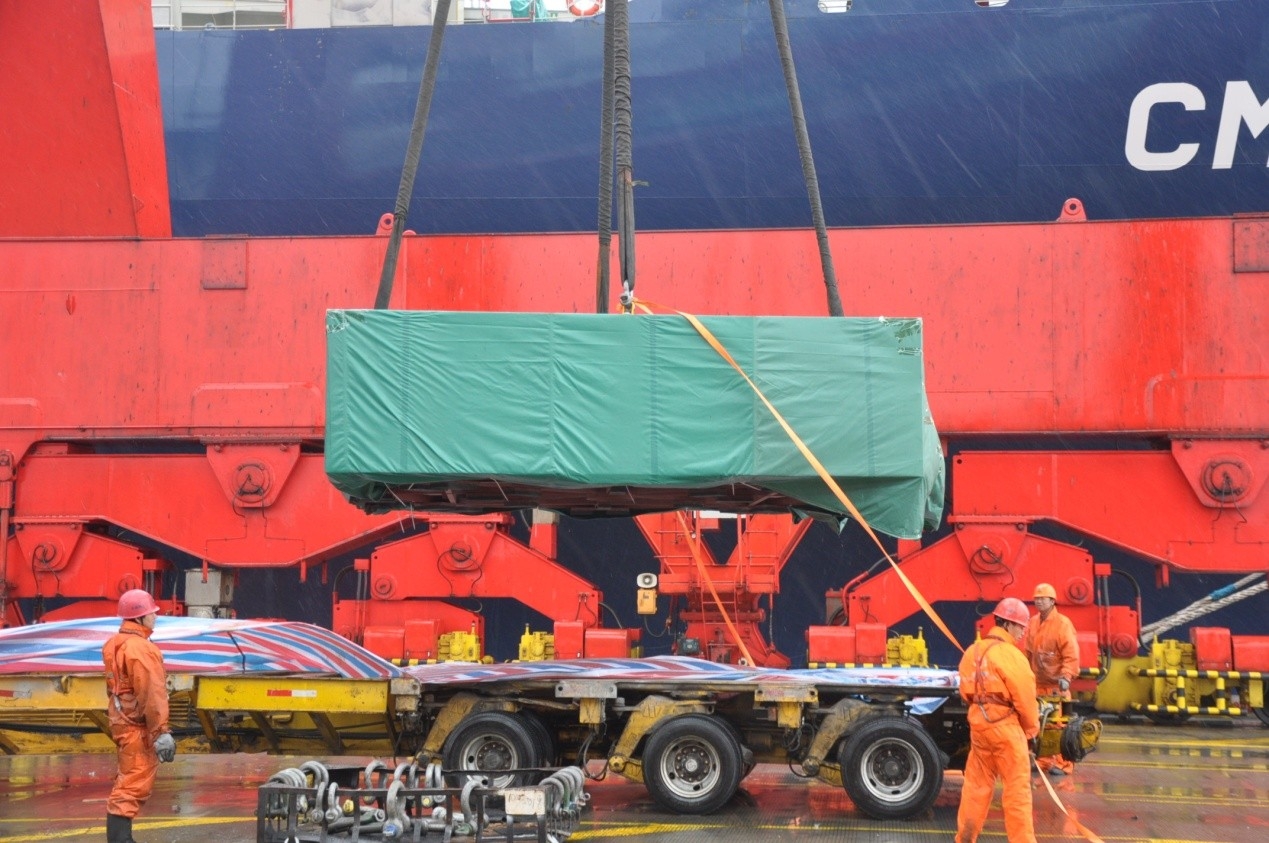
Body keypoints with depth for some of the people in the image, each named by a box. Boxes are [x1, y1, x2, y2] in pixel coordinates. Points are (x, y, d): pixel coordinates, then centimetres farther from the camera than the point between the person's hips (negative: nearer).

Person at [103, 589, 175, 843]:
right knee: (134, 785, -9)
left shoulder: (114, 645, 13)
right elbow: (152, 695, -22)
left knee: (128, 782, 19)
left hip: (123, 722, 10)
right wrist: (161, 732, -23)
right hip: (138, 727, -10)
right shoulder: (141, 649, -18)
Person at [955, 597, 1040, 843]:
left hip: (978, 724, 7)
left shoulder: (973, 652, 11)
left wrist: (981, 711, 14)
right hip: (1005, 726, -7)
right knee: (1017, 788, 0)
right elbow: (1025, 697, -12)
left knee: (976, 783, 15)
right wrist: (1031, 728, 3)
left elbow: (966, 693, 12)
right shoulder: (1010, 654, -13)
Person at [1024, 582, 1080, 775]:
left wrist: (1066, 677, -26)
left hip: (1057, 684, -6)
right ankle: (1044, 760, 17)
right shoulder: (1033, 623, 10)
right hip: (1037, 683, 6)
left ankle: (1062, 764, 2)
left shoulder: (1062, 624, -11)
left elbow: (1072, 655, -16)